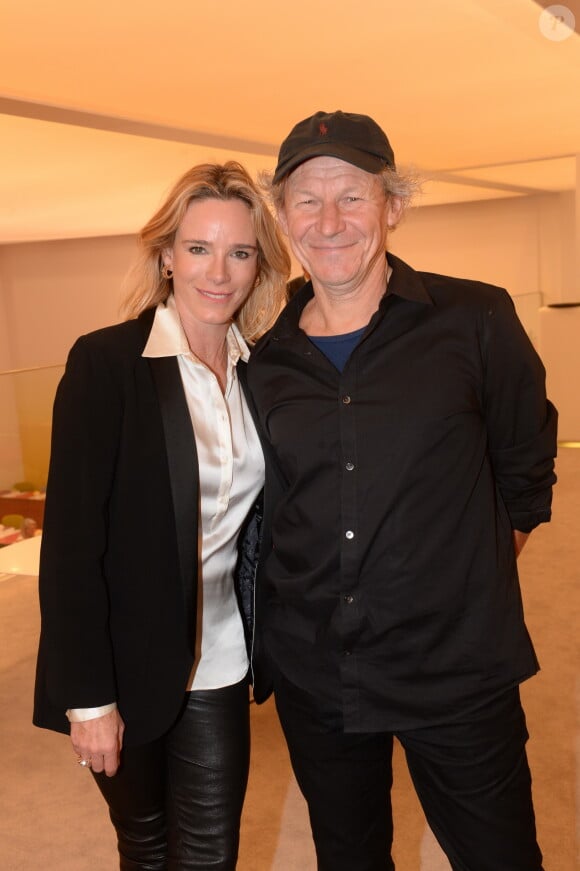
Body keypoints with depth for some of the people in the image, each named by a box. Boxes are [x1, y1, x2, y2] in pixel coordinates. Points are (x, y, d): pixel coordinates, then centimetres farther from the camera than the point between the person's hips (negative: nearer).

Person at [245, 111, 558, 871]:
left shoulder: (475, 321, -9)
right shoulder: (263, 360, 0)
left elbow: (525, 468, 2)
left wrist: (470, 588, 4)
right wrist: (268, 647, 10)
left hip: (457, 673, -2)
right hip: (311, 678, 3)